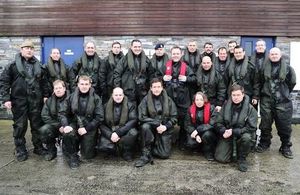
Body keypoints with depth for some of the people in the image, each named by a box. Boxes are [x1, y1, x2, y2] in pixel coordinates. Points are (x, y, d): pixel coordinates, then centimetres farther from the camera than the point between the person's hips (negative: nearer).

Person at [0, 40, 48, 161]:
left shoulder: (38, 66, 10)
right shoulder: (13, 65, -1)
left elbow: (43, 82, 15)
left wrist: (45, 95, 7)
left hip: (36, 101, 3)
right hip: (19, 100, -3)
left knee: (37, 124, 9)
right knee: (20, 126, 5)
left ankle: (38, 147, 24)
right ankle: (20, 150, 17)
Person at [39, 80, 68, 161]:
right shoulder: (49, 100, 6)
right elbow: (45, 116, -1)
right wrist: (58, 126, -13)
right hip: (54, 126, 3)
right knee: (43, 130, -27)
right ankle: (51, 151, -1)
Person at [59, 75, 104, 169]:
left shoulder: (96, 98, -7)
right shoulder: (71, 97, 0)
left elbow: (99, 117, -10)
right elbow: (63, 112, 0)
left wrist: (86, 128, -18)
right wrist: (65, 125, -19)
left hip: (89, 127, -1)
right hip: (74, 124, 2)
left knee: (87, 155, -4)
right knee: (67, 133, -32)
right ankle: (72, 156, -6)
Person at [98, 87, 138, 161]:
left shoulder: (130, 106, -2)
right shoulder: (106, 106, 2)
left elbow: (133, 120, -14)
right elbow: (101, 124, -3)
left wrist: (118, 132, -25)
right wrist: (110, 135, -21)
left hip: (124, 132, 0)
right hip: (109, 132, 1)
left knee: (133, 133, -33)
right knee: (103, 146, -28)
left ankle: (127, 153, -4)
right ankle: (115, 149, 9)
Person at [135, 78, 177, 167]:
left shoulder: (168, 100, -1)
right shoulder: (146, 100, -6)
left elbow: (174, 117, 0)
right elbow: (141, 117, -12)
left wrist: (165, 126, -16)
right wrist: (157, 124, -20)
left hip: (165, 129, 1)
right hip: (151, 127, 0)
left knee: (165, 154, -13)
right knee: (145, 126, -35)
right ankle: (146, 155, -21)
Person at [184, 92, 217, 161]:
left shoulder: (211, 108, -11)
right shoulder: (190, 109, -2)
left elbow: (212, 124, -19)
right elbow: (187, 125, -4)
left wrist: (198, 130, -24)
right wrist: (196, 135, -20)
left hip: (208, 132, -2)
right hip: (195, 132, 2)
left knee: (207, 135, -36)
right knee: (190, 144, -26)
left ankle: (209, 152, -7)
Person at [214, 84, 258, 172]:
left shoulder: (250, 109, -11)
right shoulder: (226, 106, -2)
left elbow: (251, 127, -16)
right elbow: (218, 123, 1)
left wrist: (234, 131, -24)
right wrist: (224, 131, -20)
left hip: (242, 135, -2)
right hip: (227, 136, 2)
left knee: (246, 137, -38)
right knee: (220, 158, -13)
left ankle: (242, 158, -9)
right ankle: (234, 152, 21)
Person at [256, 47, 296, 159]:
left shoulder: (287, 68, 1)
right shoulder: (265, 68, 4)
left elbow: (292, 83, 7)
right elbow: (261, 82, 12)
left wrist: (284, 93, 9)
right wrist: (264, 93, 10)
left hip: (283, 101, -1)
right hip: (266, 100, 1)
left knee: (284, 125, 3)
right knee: (265, 123, 8)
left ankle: (285, 147, 18)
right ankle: (264, 143, 25)